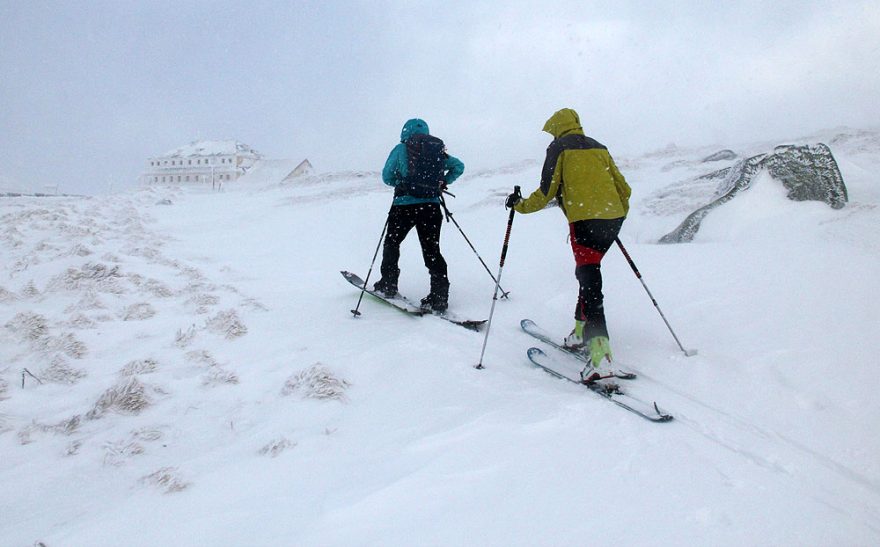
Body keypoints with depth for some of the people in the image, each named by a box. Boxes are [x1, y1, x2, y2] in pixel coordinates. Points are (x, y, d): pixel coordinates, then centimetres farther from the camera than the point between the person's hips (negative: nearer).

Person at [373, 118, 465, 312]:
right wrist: (443, 182, 21)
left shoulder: (401, 148, 3)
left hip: (405, 204, -3)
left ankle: (388, 283, 22)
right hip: (432, 206, 3)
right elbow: (458, 166, 13)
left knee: (392, 242, 18)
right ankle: (440, 295, -2)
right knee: (432, 250, 6)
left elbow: (387, 176, 4)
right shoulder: (438, 149, 12)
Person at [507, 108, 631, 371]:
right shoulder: (598, 147, 21)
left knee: (589, 279, -9)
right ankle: (581, 331, 22)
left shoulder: (558, 148, 5)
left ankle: (598, 342, -19)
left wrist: (520, 204, 13)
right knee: (589, 272, 18)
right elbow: (623, 188, 20)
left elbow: (546, 192, -1)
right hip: (613, 220, 6)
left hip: (585, 220, -6)